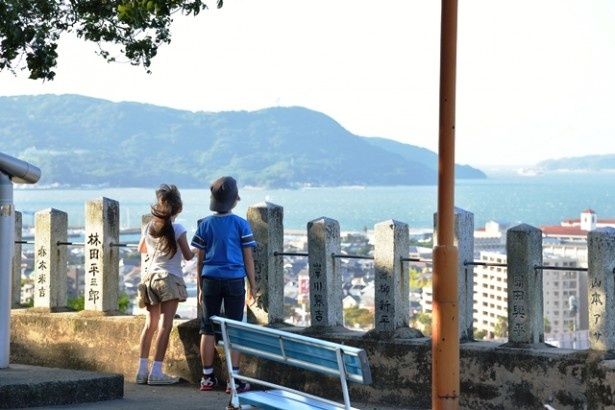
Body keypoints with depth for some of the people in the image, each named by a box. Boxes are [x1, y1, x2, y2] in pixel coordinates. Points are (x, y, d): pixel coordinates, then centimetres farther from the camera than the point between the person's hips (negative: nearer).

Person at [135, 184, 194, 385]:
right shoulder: (177, 229, -9)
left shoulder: (149, 228, 7)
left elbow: (141, 249, 24)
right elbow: (187, 256, -5)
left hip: (150, 276, 6)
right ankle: (156, 371, -11)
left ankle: (142, 370, 9)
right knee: (165, 325, -6)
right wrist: (195, 251, 16)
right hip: (169, 278, -6)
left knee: (150, 324, 11)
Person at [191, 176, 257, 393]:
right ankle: (234, 380, 0)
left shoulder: (205, 224, 3)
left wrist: (200, 287, 14)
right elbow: (248, 259, -2)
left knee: (207, 329, 8)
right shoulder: (241, 224, -3)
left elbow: (200, 259, 6)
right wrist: (252, 287, 6)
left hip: (210, 280, 2)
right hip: (234, 280, -2)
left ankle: (207, 377, 11)